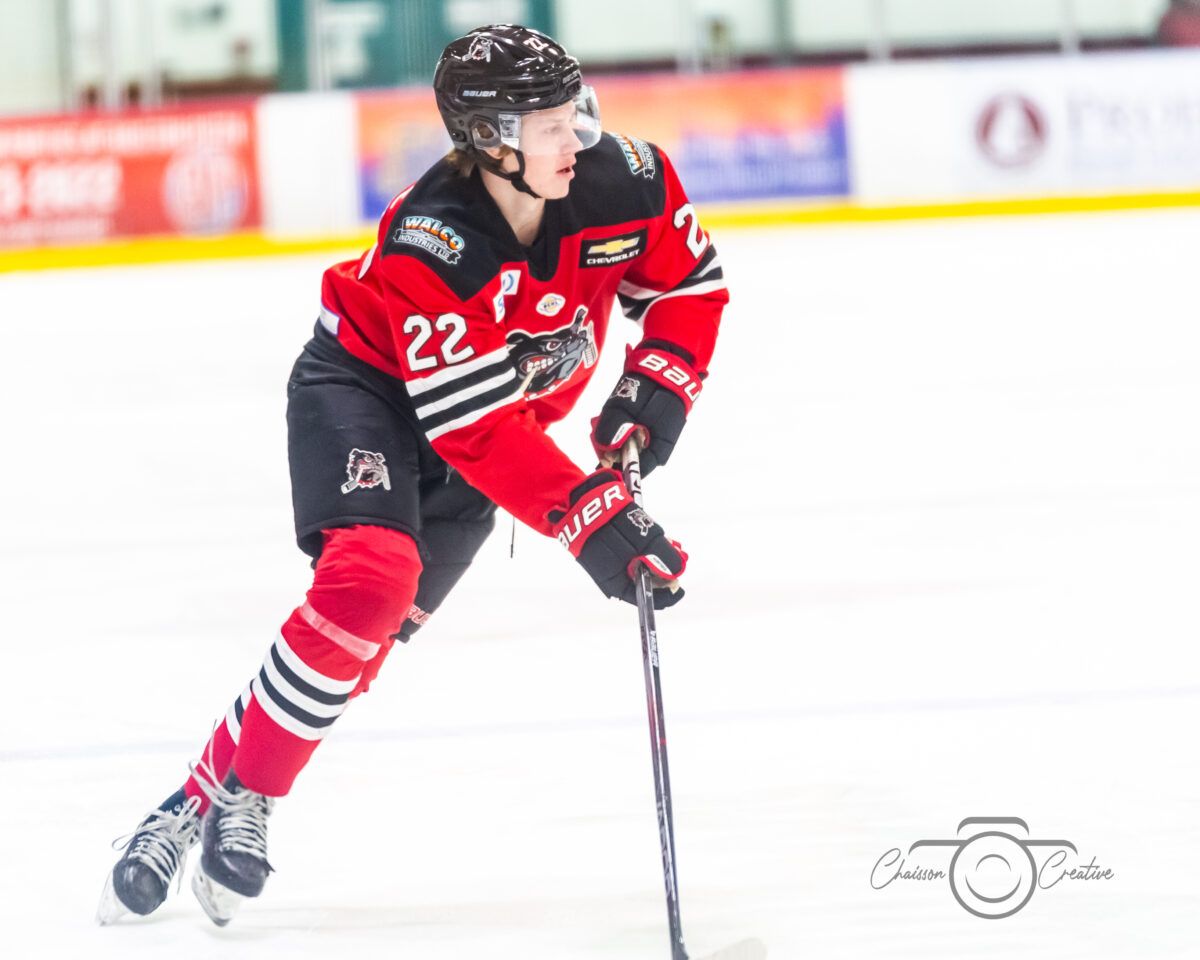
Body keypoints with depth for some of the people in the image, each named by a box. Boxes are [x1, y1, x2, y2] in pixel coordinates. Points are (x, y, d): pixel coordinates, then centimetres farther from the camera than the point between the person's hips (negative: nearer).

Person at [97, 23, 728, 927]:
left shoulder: (626, 180, -20)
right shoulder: (428, 247, -34)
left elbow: (691, 283, 1)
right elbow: (476, 430, -33)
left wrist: (657, 385, -14)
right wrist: (594, 519, -37)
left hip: (509, 409, 5)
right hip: (367, 381, -5)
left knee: (380, 623, -3)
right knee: (368, 576, -29)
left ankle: (210, 801, 6)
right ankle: (234, 795, -15)